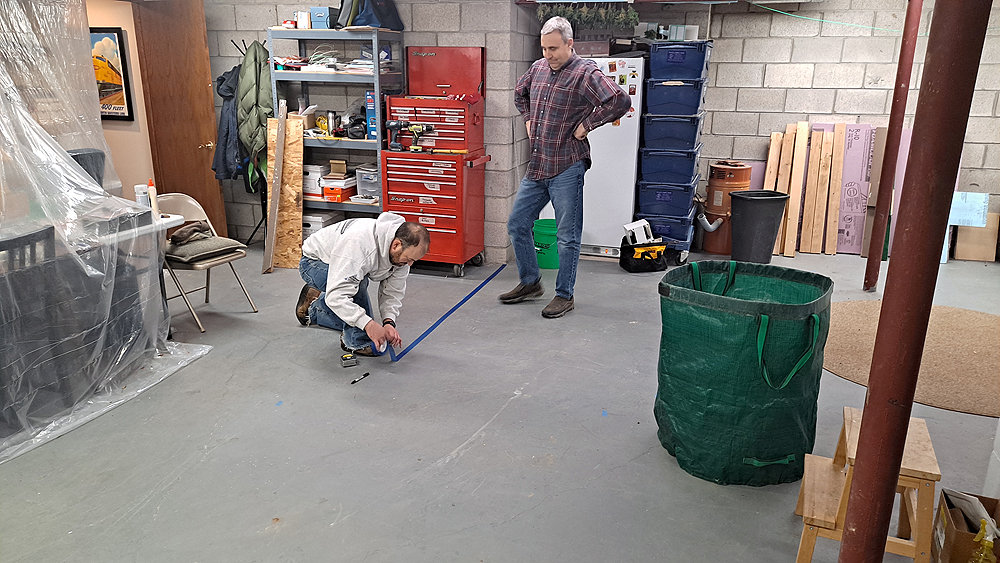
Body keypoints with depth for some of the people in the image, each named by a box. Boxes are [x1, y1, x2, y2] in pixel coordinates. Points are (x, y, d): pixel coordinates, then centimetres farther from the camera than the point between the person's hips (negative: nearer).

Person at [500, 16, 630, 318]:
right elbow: (519, 92, 31)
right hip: (536, 168, 8)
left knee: (567, 236, 2)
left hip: (566, 169, -7)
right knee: (517, 224, 13)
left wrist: (586, 125, -17)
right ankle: (530, 283, 29)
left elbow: (621, 101, -24)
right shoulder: (538, 68, 10)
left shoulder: (585, 73, -12)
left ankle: (564, 295, 16)